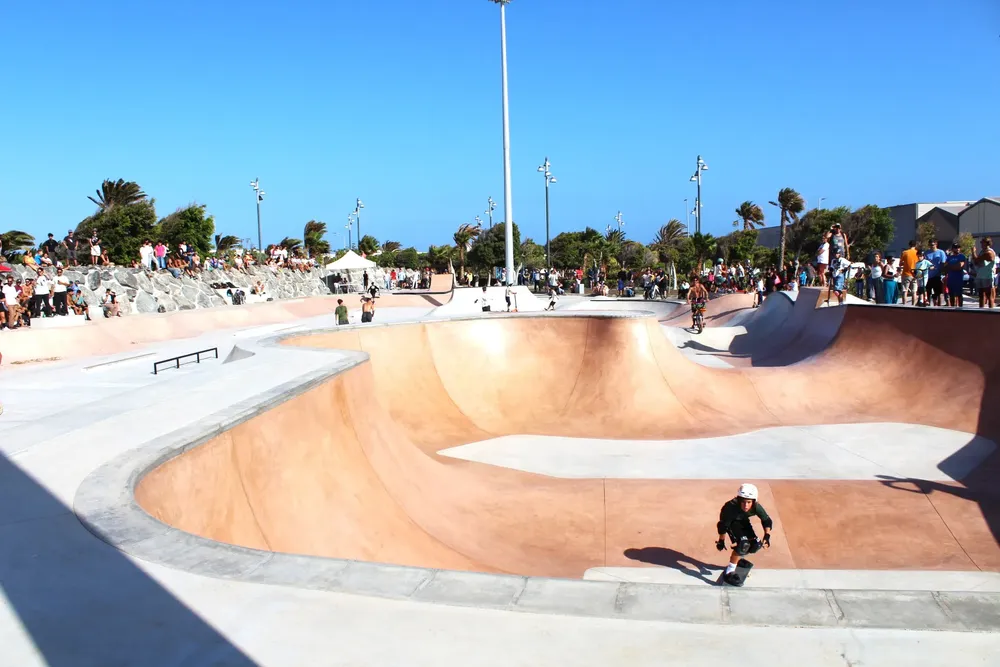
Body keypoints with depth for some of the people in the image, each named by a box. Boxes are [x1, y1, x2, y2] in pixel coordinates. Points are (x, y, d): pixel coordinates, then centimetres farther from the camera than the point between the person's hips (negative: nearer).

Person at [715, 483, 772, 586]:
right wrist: (721, 541, -17)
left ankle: (738, 557, 28)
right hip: (730, 521, -5)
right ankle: (729, 573, -19)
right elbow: (723, 525, -28)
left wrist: (767, 536, -28)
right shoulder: (731, 507, -42)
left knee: (756, 545, -3)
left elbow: (767, 520, -14)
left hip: (743, 521, 5)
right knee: (744, 543, -26)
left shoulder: (756, 507, -32)